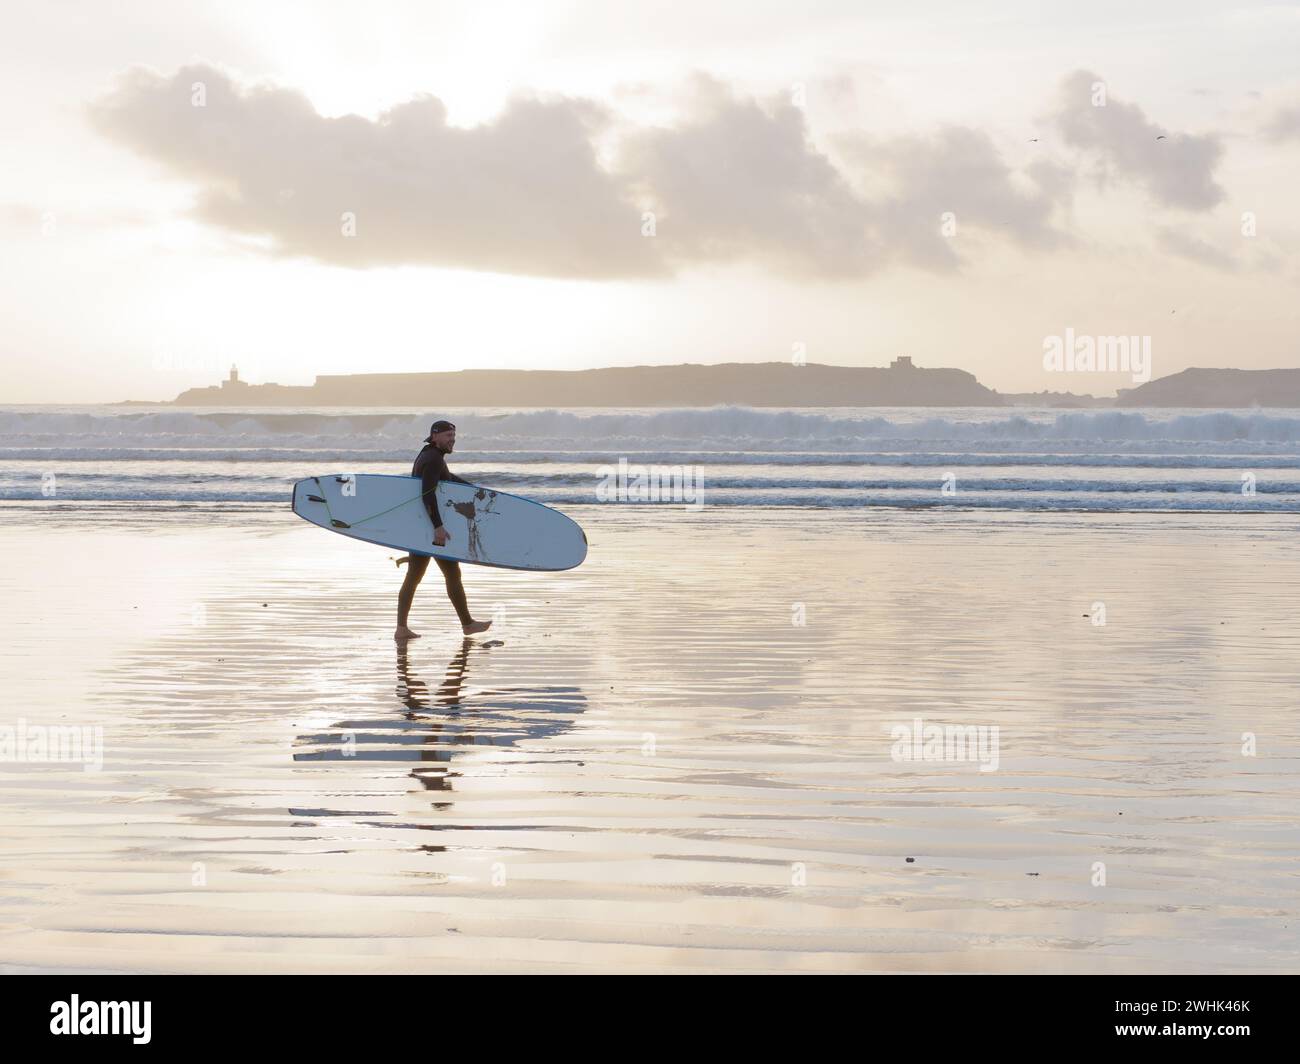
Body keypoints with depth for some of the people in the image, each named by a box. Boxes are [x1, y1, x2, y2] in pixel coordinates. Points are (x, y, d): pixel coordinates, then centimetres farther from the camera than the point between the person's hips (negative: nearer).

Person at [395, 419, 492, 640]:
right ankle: (467, 624, 14)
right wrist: (438, 527, -29)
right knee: (453, 574, 3)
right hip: (431, 525, -10)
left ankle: (401, 628, 2)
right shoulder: (434, 459, -15)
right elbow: (428, 494, -25)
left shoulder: (426, 456, 16)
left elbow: (448, 478, 32)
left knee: (413, 577, 6)